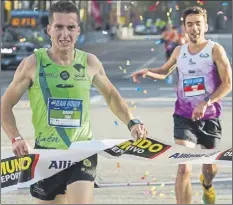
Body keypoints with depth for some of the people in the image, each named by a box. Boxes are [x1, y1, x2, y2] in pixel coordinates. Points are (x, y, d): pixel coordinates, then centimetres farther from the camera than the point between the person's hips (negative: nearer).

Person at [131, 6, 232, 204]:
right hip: (184, 118, 1)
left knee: (210, 167, 19)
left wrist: (206, 103, -22)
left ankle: (207, 185, 55)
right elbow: (165, 71, 24)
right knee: (184, 168, -16)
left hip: (210, 118, -1)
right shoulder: (179, 51, 5)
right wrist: (147, 72, 3)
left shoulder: (215, 50, -7)